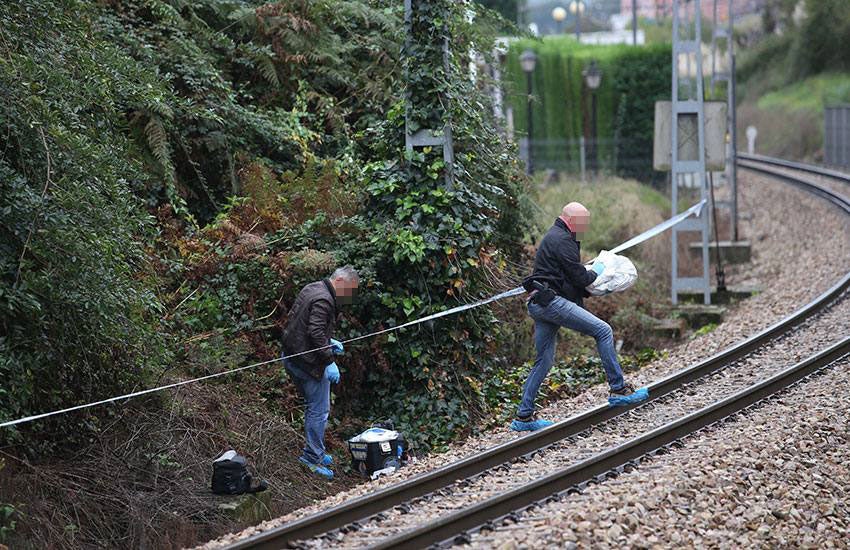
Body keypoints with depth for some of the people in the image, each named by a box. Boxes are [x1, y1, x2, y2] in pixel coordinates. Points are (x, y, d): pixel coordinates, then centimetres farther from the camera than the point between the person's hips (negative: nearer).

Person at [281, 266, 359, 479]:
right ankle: (313, 457, 0)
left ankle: (314, 452, 28)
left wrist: (329, 342, 16)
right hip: (309, 363, -10)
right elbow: (315, 334, -26)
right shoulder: (323, 300, -19)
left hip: (292, 357, 10)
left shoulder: (312, 289, 13)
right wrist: (329, 361, -22)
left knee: (313, 407, 20)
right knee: (319, 411, -3)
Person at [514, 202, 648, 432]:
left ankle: (523, 416, 12)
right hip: (551, 301, -11)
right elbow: (579, 277, -12)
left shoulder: (553, 236, 24)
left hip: (539, 305, 11)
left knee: (544, 361, 12)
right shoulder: (562, 240, -9)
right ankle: (618, 390, -10)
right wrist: (595, 271, 8)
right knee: (603, 331, -10)